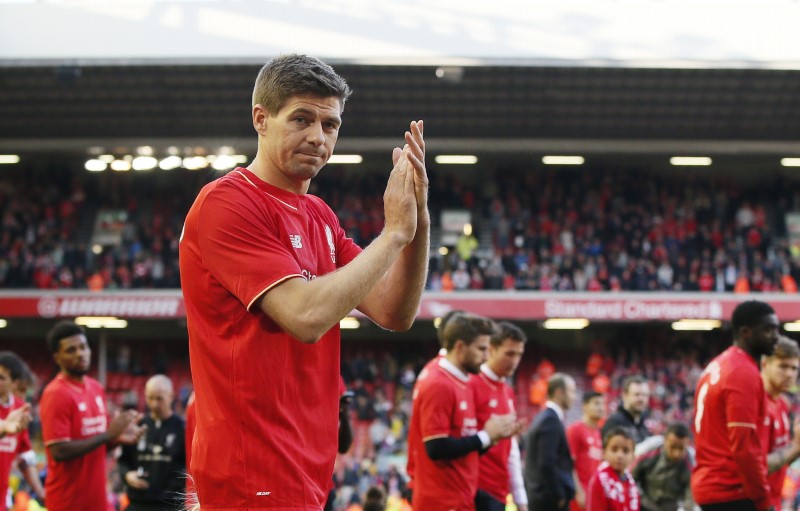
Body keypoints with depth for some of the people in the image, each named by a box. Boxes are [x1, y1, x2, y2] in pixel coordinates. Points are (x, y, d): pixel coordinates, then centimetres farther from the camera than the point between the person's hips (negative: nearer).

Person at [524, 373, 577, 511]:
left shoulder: (543, 418, 15)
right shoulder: (551, 420, -14)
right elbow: (547, 463, -21)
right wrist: (559, 496, -15)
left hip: (540, 496, 10)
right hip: (552, 499, -10)